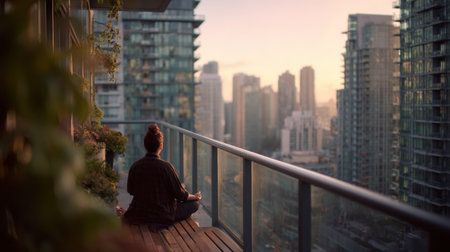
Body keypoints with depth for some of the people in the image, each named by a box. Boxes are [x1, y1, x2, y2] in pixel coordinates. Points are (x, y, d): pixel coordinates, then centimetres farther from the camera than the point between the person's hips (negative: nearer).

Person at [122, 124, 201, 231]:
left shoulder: (135, 166, -10)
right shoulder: (166, 167, -22)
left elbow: (130, 191, 5)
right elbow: (180, 194, -13)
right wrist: (195, 196, 8)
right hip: (163, 216, -7)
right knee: (195, 203, 9)